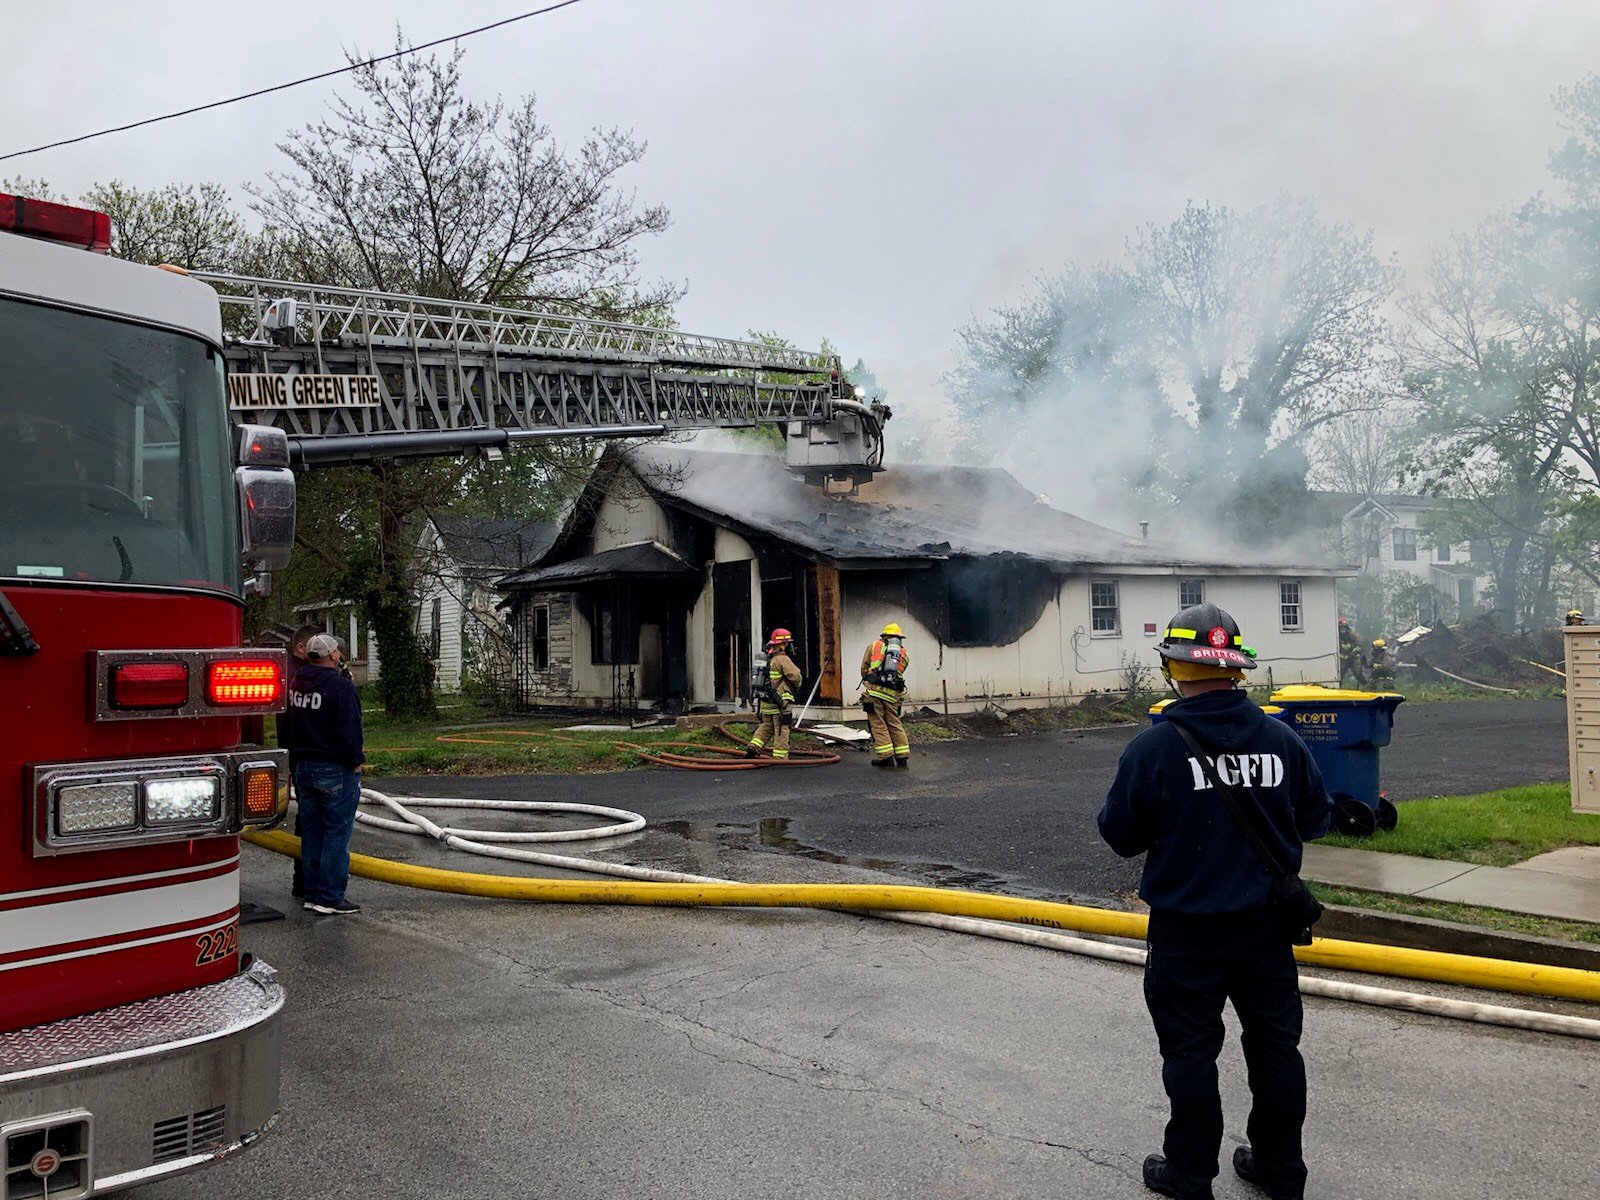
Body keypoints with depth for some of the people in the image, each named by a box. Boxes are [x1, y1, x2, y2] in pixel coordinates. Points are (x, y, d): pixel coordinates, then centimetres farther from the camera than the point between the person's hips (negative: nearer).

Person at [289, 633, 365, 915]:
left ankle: (312, 893, 20)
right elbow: (350, 730, -18)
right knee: (336, 834, -2)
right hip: (335, 770, -7)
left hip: (303, 767, 8)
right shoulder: (341, 686, -16)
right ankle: (329, 897, -2)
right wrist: (355, 762, -9)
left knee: (311, 834, 13)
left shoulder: (296, 684, 8)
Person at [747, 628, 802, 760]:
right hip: (779, 701, -8)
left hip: (765, 700, 8)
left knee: (766, 726, 20)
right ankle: (780, 759, 2)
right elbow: (795, 675, -18)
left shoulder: (766, 659, 11)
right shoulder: (782, 659, -16)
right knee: (781, 730, -1)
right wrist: (797, 687, 2)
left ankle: (753, 748, 10)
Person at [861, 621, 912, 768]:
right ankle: (902, 756, 12)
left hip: (873, 690, -3)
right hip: (892, 693, 3)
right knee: (894, 723, 12)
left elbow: (864, 668, 12)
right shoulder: (905, 654, 18)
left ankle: (886, 756, -3)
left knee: (878, 723, 1)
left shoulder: (874, 646, 12)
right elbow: (899, 673, 13)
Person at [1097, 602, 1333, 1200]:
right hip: (1267, 924, 4)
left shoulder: (1153, 747, -17)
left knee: (1190, 1050, 10)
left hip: (1186, 930, -3)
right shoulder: (1280, 738, -6)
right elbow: (1315, 818, 5)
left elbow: (1120, 835, -10)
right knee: (1275, 1043, 18)